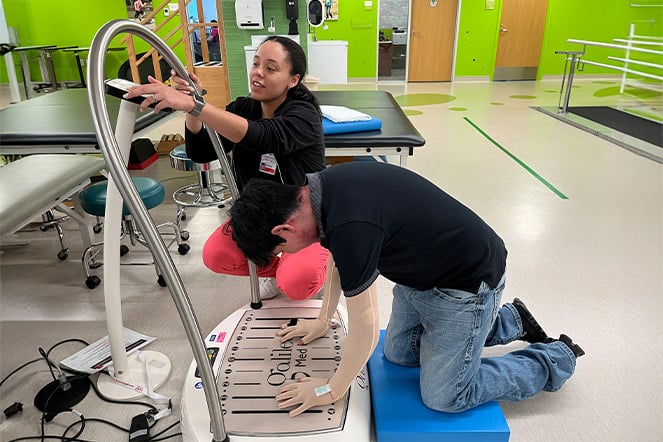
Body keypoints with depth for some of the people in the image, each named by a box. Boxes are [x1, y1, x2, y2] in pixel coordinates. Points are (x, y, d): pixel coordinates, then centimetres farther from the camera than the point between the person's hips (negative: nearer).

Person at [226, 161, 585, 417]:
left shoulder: (350, 226, -36)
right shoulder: (320, 187, -8)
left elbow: (364, 328, -23)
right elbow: (339, 261, 10)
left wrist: (331, 390, -7)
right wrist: (322, 321, 19)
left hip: (467, 281, -8)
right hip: (420, 270, 9)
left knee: (444, 397, 2)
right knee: (398, 352, 18)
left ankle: (556, 360, 21)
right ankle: (509, 320, 31)